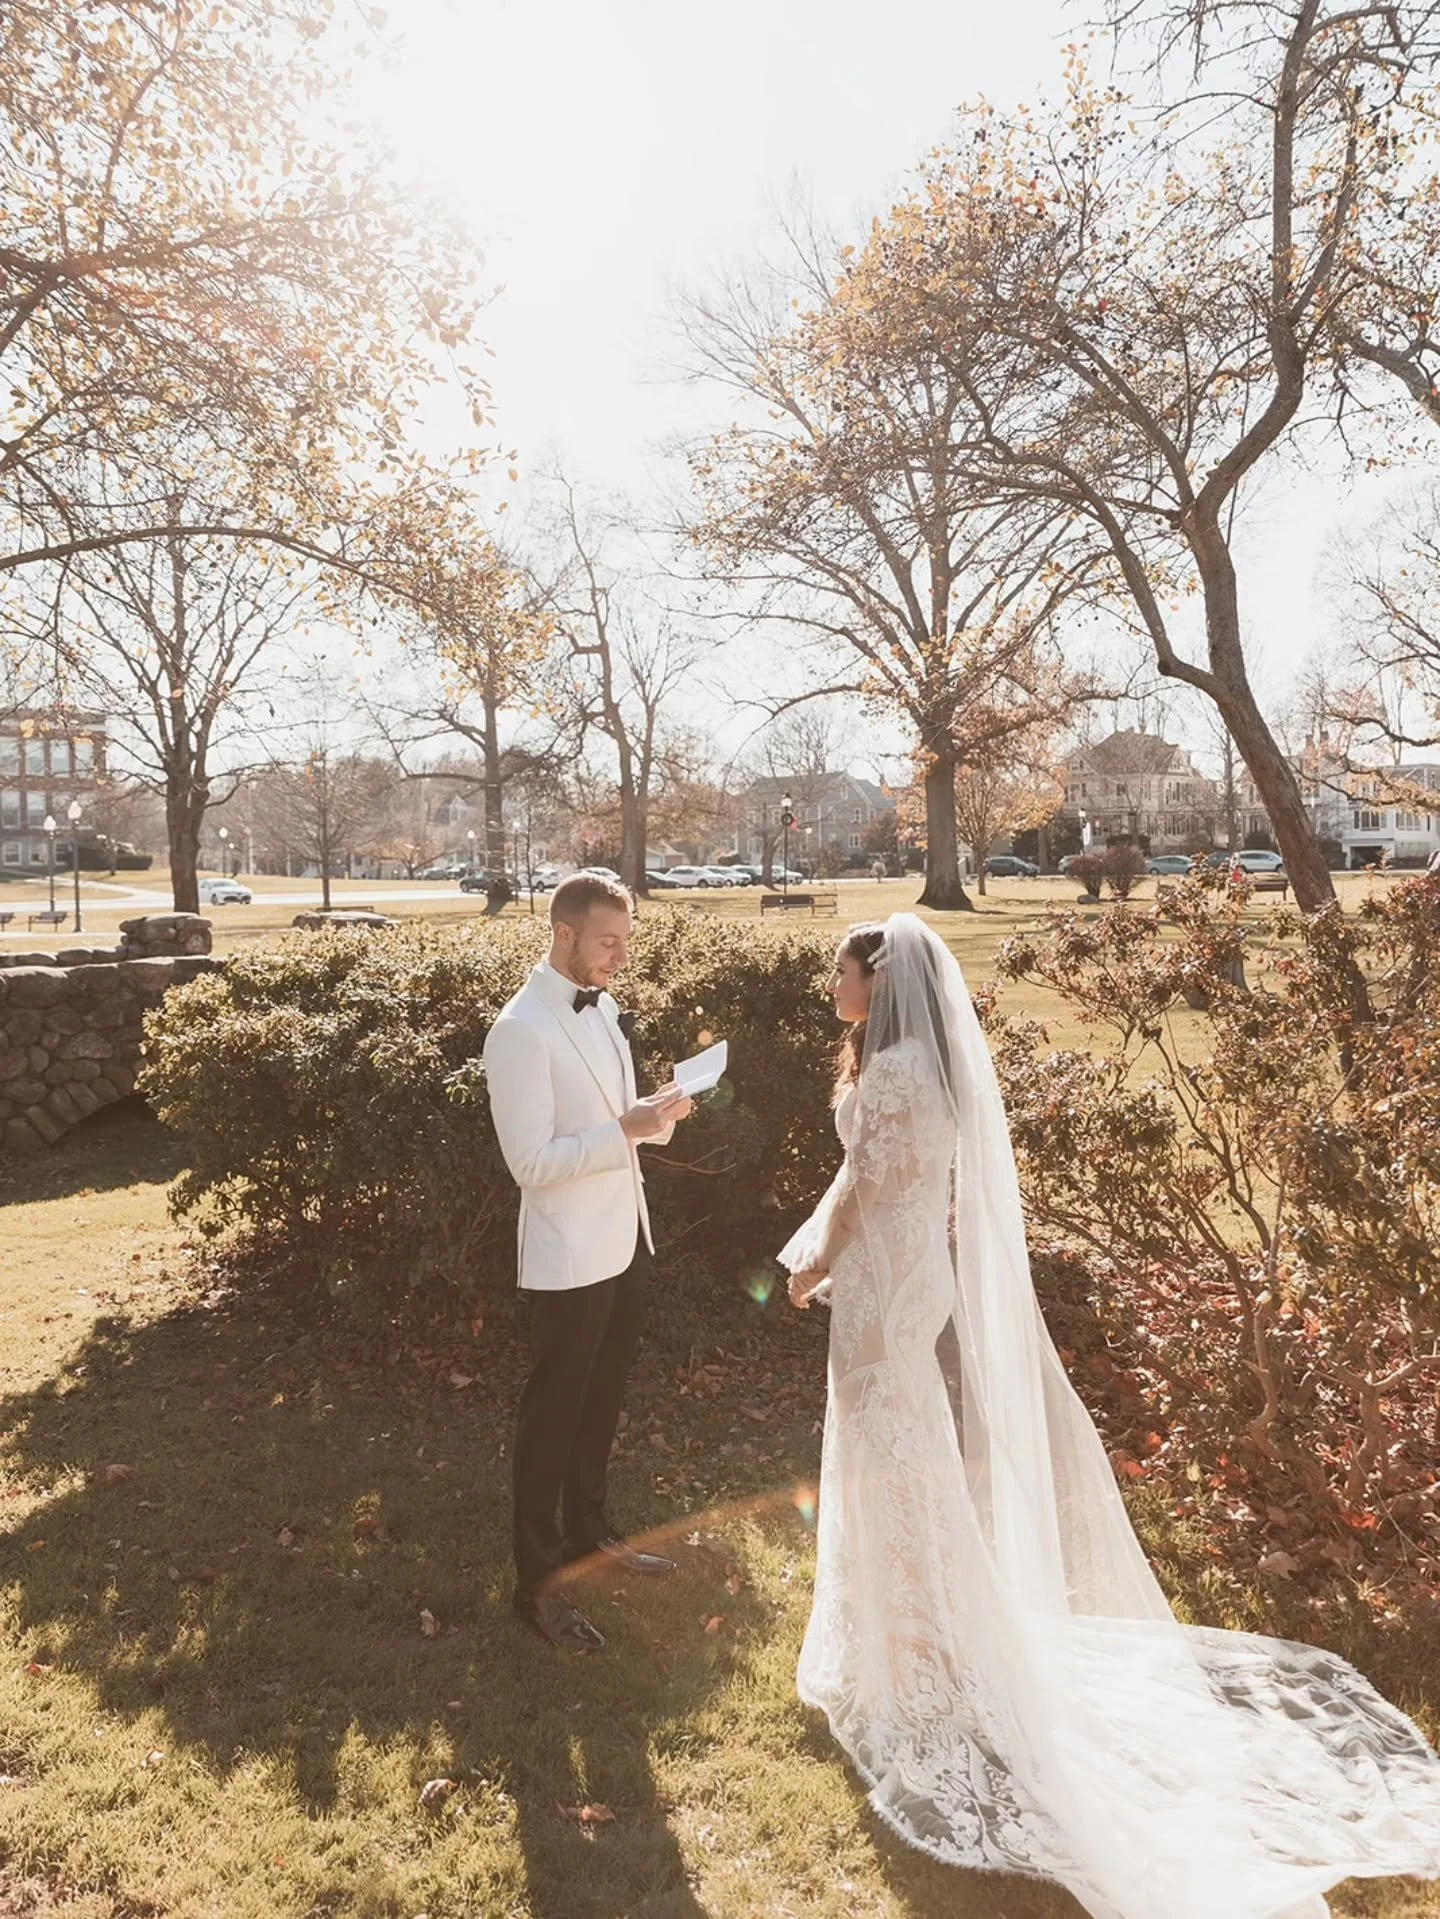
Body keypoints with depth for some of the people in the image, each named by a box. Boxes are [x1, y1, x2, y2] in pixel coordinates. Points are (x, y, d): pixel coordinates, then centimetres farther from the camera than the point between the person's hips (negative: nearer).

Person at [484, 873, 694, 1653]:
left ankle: (590, 1532, 42)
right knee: (554, 1412, 7)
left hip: (624, 1238, 8)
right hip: (569, 1255, -8)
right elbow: (532, 1161, -23)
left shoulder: (600, 1005, 6)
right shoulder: (521, 1030, -21)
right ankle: (536, 1582, 24)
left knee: (602, 1400, 22)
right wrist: (629, 1129, -27)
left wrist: (658, 1112, -6)